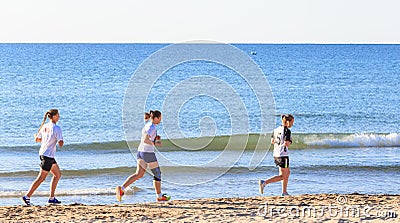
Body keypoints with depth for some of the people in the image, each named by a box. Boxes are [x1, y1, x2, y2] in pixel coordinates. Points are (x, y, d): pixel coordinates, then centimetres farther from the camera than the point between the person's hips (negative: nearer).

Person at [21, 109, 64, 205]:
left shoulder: (45, 126, 7)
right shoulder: (57, 128, -15)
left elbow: (37, 139, 13)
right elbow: (61, 144, -19)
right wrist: (61, 140, 2)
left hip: (42, 153, 9)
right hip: (48, 155, -9)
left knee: (58, 174, 17)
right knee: (41, 178, -3)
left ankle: (52, 198, 17)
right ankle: (27, 197, -2)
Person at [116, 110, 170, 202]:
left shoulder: (147, 125, 14)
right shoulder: (152, 127, -16)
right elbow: (145, 140, -27)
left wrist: (155, 138, 12)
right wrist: (155, 143, -15)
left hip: (140, 152, 9)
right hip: (148, 153, -9)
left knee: (139, 174, 4)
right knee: (157, 174, 9)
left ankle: (121, 188, -13)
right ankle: (159, 196, 20)